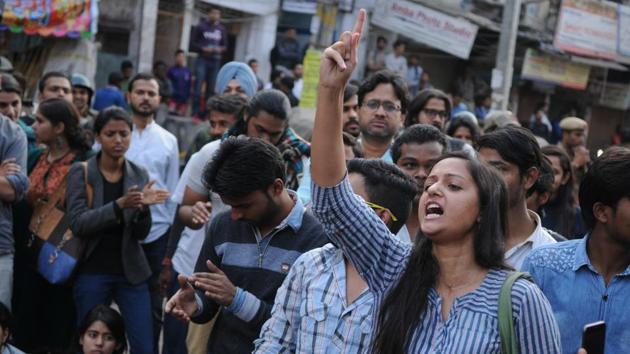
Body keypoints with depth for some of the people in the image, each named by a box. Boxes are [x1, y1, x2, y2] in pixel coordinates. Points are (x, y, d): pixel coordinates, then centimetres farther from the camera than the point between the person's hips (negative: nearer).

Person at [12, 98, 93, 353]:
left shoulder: (84, 162, -9)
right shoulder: (34, 158, 11)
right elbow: (17, 203, 13)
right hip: (28, 255, 6)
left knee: (60, 331, 4)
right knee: (27, 331, 10)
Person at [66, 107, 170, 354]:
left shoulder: (139, 175, 3)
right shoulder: (81, 172, -4)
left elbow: (141, 234, 1)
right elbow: (77, 224, -15)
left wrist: (143, 208, -21)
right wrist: (120, 204, -27)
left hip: (130, 272, 2)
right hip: (91, 272, -2)